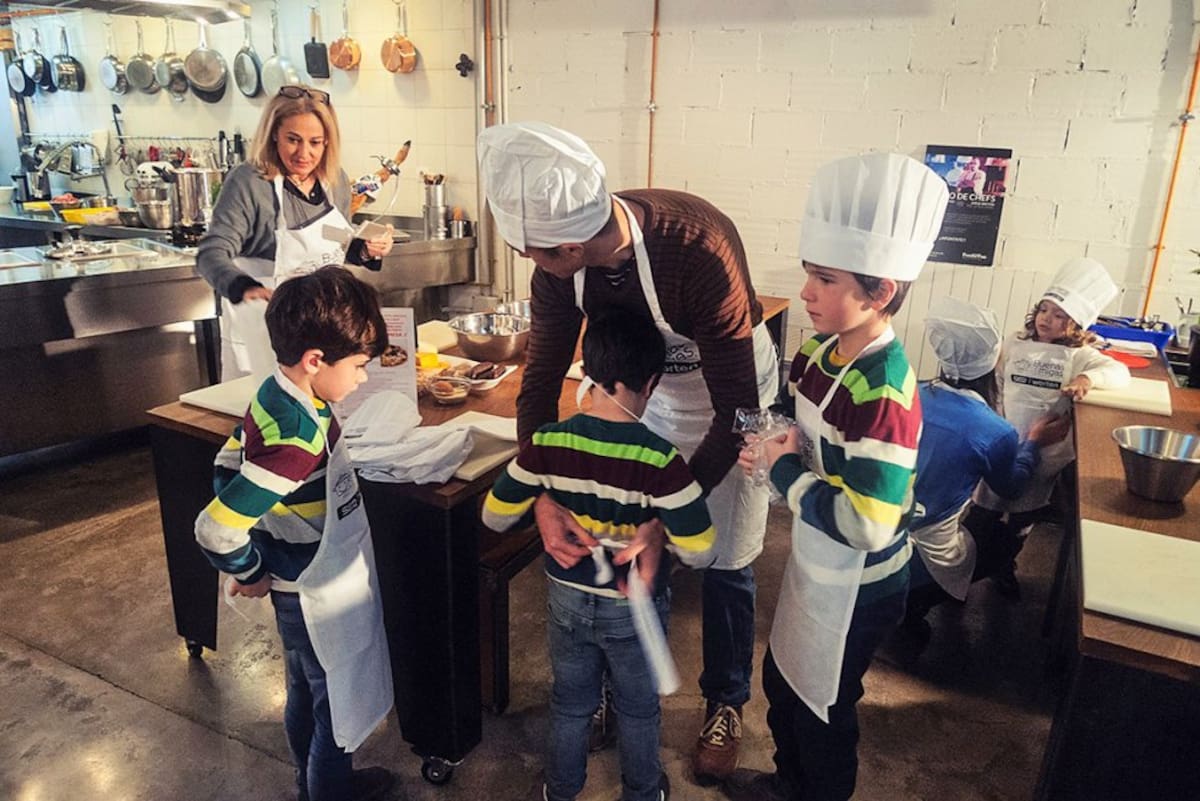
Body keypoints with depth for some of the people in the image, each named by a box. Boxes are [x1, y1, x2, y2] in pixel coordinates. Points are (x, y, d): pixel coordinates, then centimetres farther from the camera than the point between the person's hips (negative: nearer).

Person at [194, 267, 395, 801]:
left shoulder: (276, 394, -7)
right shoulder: (297, 440, -34)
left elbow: (229, 464, 7)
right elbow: (215, 532, -34)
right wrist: (251, 574, -14)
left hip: (301, 583, 9)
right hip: (316, 595, -9)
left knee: (306, 692, 28)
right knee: (335, 704, 15)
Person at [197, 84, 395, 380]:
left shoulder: (336, 181, 0)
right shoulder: (248, 182, -17)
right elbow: (212, 255, -21)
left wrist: (366, 251, -7)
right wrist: (246, 288, -41)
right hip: (262, 330, -5)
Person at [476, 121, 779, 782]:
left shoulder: (699, 248, -40)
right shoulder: (560, 268, -24)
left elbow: (736, 411, -33)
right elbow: (541, 381, -15)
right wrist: (542, 496, -28)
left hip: (733, 401, -4)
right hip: (647, 396, 4)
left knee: (724, 564, 6)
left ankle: (726, 703, 33)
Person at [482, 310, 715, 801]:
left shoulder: (547, 444, -19)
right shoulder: (660, 460, -28)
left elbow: (495, 517, -8)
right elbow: (699, 552, -23)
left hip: (567, 597, 3)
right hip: (633, 607, -2)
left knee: (570, 703, 26)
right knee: (638, 709, 24)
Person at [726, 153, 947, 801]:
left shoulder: (882, 394, -31)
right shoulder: (820, 352, -6)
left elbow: (864, 524, -34)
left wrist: (783, 469, -24)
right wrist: (782, 444, -10)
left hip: (857, 588, -8)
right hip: (813, 562, 9)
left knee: (822, 707, 16)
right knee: (781, 681, 27)